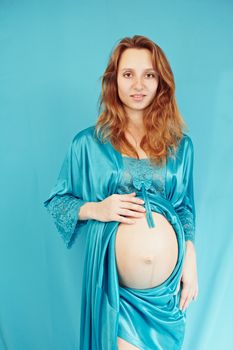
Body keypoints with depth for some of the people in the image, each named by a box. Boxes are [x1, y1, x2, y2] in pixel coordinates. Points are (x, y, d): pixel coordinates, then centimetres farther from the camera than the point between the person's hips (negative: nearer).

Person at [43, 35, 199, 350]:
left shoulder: (180, 143, 3)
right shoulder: (88, 142, -4)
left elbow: (185, 208, 10)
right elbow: (56, 200, 2)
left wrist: (190, 261, 2)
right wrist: (95, 209, -15)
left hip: (170, 284, 3)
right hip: (116, 285, -3)